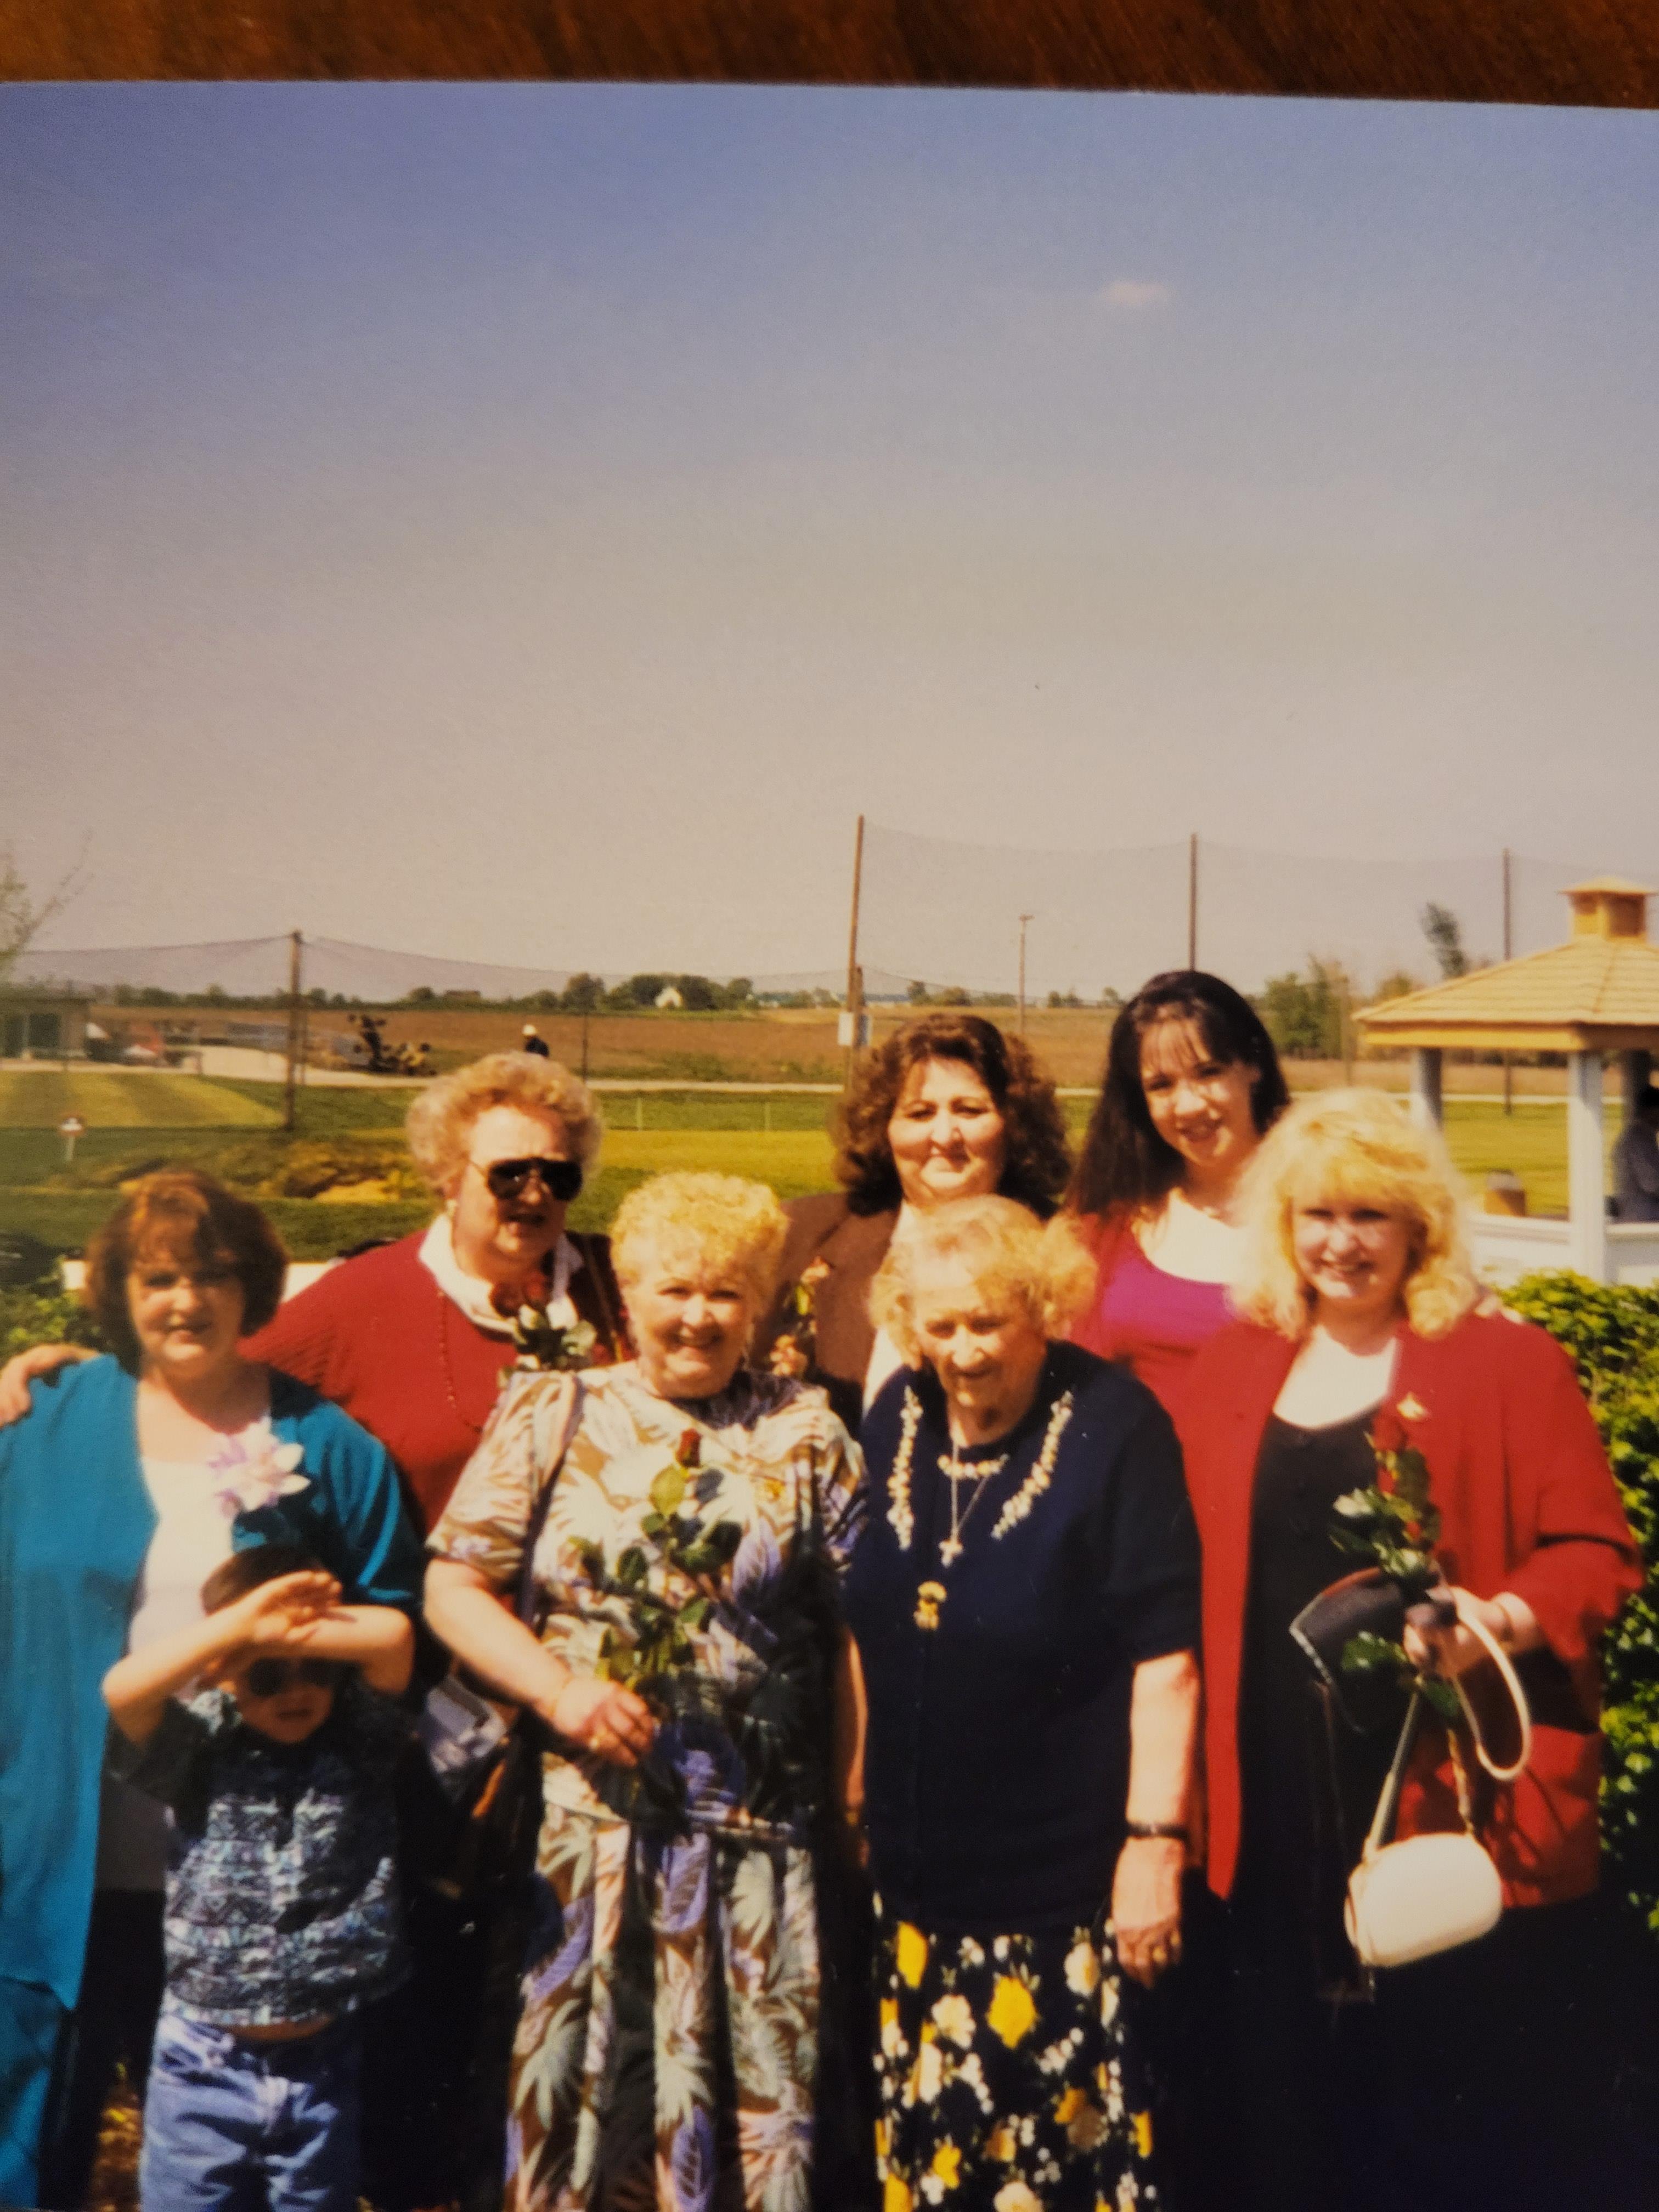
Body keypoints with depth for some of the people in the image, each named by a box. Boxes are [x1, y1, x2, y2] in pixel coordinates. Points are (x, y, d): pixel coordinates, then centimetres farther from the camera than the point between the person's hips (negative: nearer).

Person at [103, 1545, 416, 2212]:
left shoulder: (357, 1742, -4)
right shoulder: (201, 1749, -6)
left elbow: (393, 1635, -20)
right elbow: (122, 1690, -25)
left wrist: (284, 1629, -21)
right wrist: (241, 1624, -29)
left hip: (321, 2062, 1)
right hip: (204, 2063, 0)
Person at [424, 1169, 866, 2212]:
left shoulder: (807, 1433, 5)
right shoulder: (555, 1415, 4)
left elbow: (857, 1622, 3)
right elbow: (454, 1587, 1)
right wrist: (560, 1689, -12)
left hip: (763, 1832, 1)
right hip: (588, 1821, 0)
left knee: (764, 2087, 7)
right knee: (583, 2083, 8)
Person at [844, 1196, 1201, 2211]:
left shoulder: (1117, 1428, -14)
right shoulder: (896, 1419, 4)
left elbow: (1166, 1658, -15)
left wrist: (1156, 1841, -16)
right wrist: (857, 1789, 16)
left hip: (1070, 1880, -5)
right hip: (919, 1867, 6)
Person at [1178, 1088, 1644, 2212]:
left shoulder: (1511, 1364, -2)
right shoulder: (1232, 1369, 10)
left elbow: (1595, 1551, -3)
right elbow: (1205, 1574, 13)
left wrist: (1504, 1619, -22)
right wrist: (1195, 1777, 5)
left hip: (1464, 1807, -4)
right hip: (1281, 1814, 4)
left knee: (1479, 2122, 6)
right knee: (1299, 2105, 15)